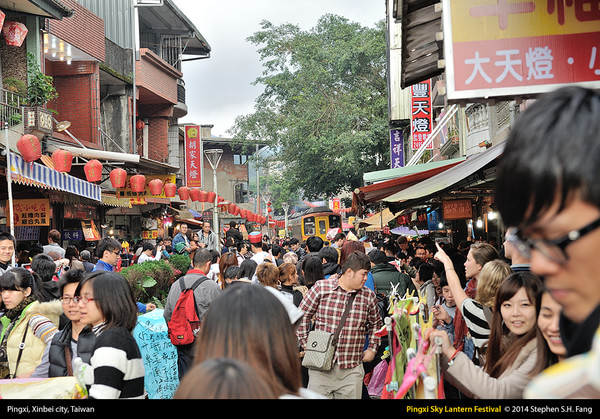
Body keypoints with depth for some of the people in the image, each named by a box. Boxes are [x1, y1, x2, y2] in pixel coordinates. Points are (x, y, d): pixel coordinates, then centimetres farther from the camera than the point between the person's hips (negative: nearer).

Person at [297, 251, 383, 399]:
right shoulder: (321, 287, -3)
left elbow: (375, 323, 22)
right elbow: (302, 316, 4)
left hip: (352, 370, 2)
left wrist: (372, 348, 14)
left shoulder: (369, 296, 6)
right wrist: (306, 344, 1)